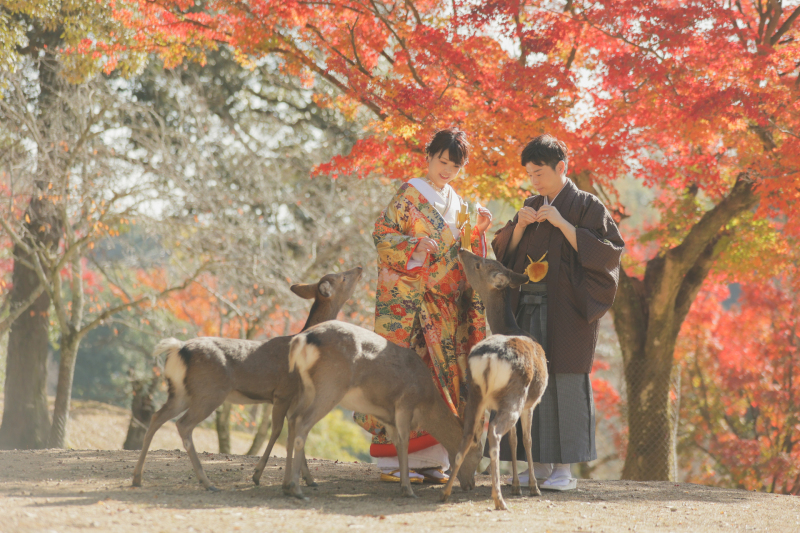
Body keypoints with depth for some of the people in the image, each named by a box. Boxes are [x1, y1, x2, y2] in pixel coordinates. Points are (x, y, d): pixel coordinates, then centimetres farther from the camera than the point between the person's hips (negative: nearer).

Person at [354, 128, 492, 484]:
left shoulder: (455, 202, 17)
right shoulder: (410, 194, -2)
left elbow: (462, 252, 19)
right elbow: (382, 233, -8)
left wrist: (477, 230, 2)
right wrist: (414, 247, -22)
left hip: (444, 305, 7)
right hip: (408, 299, -7)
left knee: (441, 371, 2)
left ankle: (428, 458, 6)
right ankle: (394, 461, -8)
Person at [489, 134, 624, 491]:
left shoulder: (586, 206, 0)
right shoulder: (532, 207, 17)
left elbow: (605, 250, -11)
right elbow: (506, 252, 15)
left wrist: (562, 223, -16)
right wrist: (519, 226, -5)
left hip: (566, 309, -5)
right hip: (529, 307, 6)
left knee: (564, 381, -7)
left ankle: (564, 468, -4)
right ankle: (541, 464, 9)